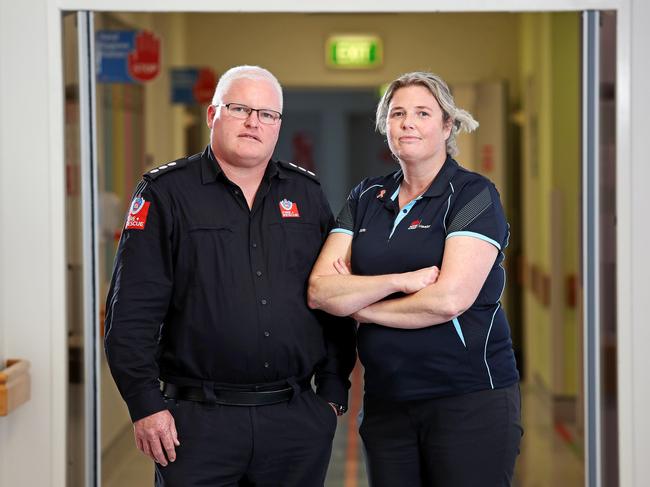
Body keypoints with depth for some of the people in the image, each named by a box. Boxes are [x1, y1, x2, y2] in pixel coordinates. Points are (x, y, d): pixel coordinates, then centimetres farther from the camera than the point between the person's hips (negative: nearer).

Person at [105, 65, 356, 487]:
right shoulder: (166, 192, 0)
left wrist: (334, 392, 8)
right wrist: (146, 404, -11)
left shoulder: (307, 194, 11)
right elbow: (133, 309, -5)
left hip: (297, 419, 3)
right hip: (197, 420, -3)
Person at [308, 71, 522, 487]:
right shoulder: (366, 199, 11)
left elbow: (449, 299, -17)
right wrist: (401, 281, -16)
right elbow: (320, 291, -1)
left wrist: (358, 305, -5)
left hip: (471, 401, -5)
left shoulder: (473, 194, -4)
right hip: (386, 402, 5)